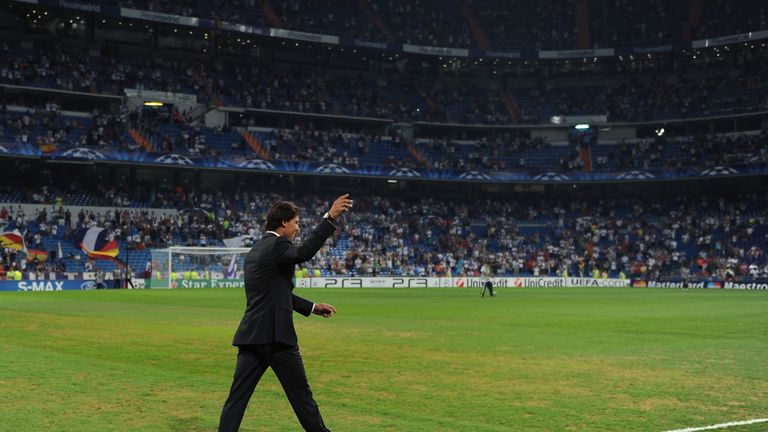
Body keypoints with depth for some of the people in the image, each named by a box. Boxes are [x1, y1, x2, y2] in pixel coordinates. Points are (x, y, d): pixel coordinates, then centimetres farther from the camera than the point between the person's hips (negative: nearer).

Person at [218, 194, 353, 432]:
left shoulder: (255, 250, 19)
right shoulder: (276, 245, -9)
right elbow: (304, 252, -31)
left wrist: (312, 307, 26)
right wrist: (330, 218, -32)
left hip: (251, 335, 8)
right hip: (276, 334, -8)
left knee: (237, 397, 4)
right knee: (301, 395, 6)